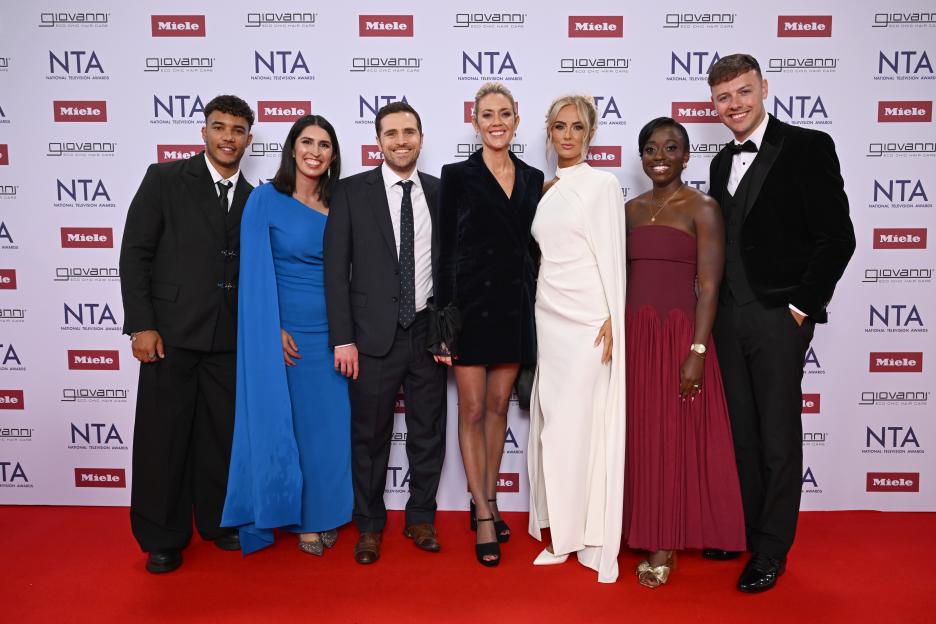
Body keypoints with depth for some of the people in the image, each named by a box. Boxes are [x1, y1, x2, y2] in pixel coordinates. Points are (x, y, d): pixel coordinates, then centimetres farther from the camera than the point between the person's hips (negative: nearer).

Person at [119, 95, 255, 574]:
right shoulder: (164, 179, 0)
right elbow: (135, 254, -4)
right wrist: (141, 325, -10)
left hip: (230, 338, 3)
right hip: (171, 333, -3)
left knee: (222, 435, 11)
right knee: (162, 438, 5)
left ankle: (219, 520, 30)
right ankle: (162, 538, 21)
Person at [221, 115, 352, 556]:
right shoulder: (265, 200, -4)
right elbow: (256, 272, -7)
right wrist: (274, 331, -13)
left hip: (331, 333, 4)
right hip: (285, 332, -3)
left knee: (330, 424, 10)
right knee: (287, 423, 7)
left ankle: (323, 514, 27)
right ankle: (299, 518, 24)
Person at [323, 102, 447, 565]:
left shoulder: (441, 192, 5)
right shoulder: (352, 192, -1)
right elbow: (336, 269, -4)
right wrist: (342, 339, -8)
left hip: (428, 331, 2)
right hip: (374, 335, -2)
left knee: (428, 432, 12)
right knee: (369, 435, 8)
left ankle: (421, 518, 30)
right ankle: (369, 524, 27)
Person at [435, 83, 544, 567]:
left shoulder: (534, 179, 10)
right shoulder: (457, 175, -1)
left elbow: (533, 246, 13)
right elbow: (445, 251, -4)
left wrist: (538, 314, 8)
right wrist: (442, 320, -9)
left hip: (515, 305, 4)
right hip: (470, 303, -3)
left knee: (499, 405, 12)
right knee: (472, 409, 2)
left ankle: (488, 500, 27)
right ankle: (483, 514, 13)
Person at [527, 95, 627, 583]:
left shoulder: (602, 184, -3)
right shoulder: (547, 190, 15)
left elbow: (612, 256, -8)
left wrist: (612, 322, -14)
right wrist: (541, 313, 12)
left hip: (588, 319, -6)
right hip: (549, 317, 6)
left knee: (585, 423, -3)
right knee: (552, 422, 8)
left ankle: (593, 535, 12)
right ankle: (563, 529, 20)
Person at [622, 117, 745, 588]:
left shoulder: (702, 208, -4)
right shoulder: (631, 209, 12)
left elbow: (708, 286, -10)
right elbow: (622, 277, 13)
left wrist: (697, 350, -17)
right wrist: (616, 337, 9)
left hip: (677, 334, -5)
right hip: (633, 333, 5)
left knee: (674, 436, 2)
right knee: (639, 435, 9)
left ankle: (663, 546, 15)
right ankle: (644, 532, 24)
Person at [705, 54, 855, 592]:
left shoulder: (808, 147, -6)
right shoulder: (723, 162, 14)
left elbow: (837, 237, -10)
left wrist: (801, 306, -12)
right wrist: (714, 305, 9)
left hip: (779, 316, -6)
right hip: (728, 317, 6)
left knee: (778, 437, 4)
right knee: (740, 432, 14)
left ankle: (772, 549, 18)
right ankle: (742, 527, 29)